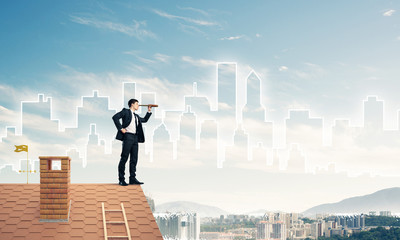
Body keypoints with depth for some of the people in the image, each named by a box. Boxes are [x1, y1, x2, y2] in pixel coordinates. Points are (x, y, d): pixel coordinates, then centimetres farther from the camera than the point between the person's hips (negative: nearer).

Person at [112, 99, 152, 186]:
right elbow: (115, 117, -9)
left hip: (135, 137, 8)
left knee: (134, 159, 6)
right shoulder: (126, 111, 3)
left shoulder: (136, 116, 26)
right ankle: (121, 179, -4)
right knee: (124, 158, -6)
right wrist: (120, 128, -13)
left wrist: (149, 111, 29)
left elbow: (144, 120, 39)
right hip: (128, 136, -8)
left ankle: (132, 179, 10)